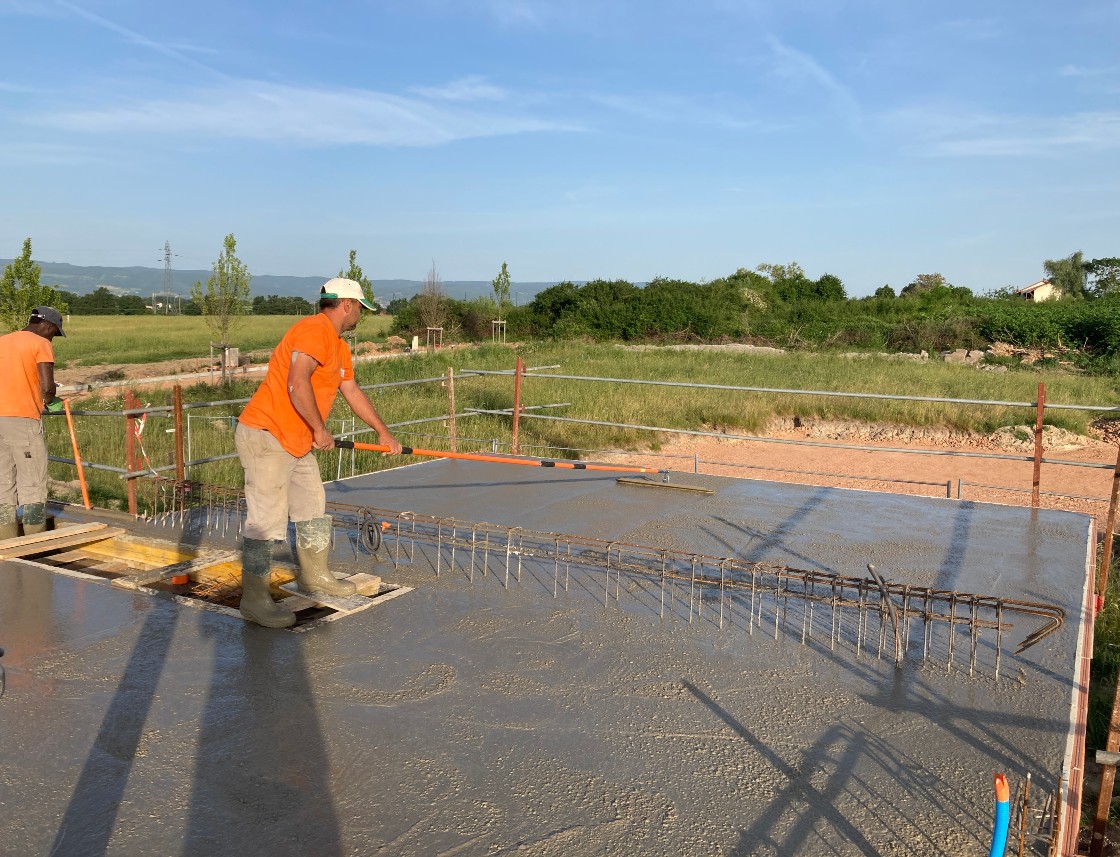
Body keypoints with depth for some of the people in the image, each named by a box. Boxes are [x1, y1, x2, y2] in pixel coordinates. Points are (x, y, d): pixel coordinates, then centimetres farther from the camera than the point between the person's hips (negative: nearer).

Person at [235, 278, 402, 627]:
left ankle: (315, 576, 35)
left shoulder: (340, 347, 17)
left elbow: (353, 392, 27)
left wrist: (383, 432, 33)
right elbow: (297, 385, -27)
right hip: (266, 437, -11)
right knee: (266, 518, -7)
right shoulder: (314, 330, -16)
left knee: (313, 508, 19)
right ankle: (254, 599, 2)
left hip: (297, 442, 11)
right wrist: (320, 430, -17)